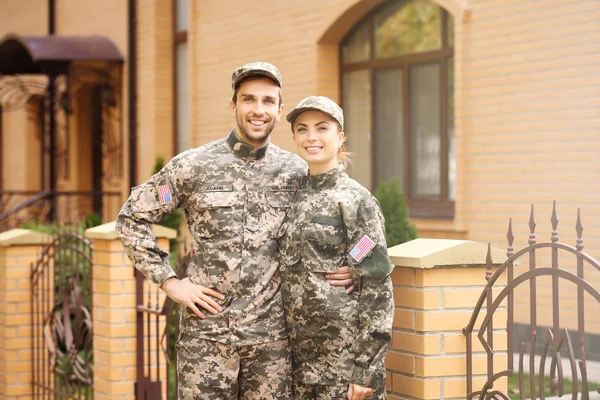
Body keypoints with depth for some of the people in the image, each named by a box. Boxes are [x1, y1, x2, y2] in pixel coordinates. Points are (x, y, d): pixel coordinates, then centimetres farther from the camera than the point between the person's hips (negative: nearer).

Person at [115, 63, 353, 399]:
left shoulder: (297, 172, 5)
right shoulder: (192, 166, -1)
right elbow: (132, 218, 4)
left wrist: (346, 267, -1)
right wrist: (169, 282, -2)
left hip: (272, 335, 2)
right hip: (207, 332, -2)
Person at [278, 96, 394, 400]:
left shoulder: (355, 199, -7)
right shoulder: (297, 197, 11)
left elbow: (377, 287, -11)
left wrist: (366, 369, -15)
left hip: (346, 360, -6)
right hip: (303, 360, 6)